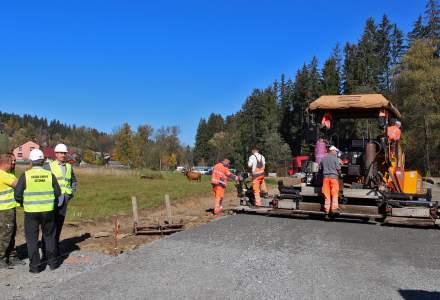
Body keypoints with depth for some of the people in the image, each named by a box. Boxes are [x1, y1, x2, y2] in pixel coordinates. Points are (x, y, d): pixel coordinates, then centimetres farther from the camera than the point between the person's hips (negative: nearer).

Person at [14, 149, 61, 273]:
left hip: (31, 212, -2)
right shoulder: (50, 175, -4)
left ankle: (35, 266, 10)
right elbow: (58, 193, 0)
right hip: (48, 211, 2)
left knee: (32, 238, 9)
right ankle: (53, 262, 22)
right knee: (49, 236, 16)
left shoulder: (25, 175, -10)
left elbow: (18, 194, -8)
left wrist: (22, 202, 13)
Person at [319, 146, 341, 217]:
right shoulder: (335, 158, -4)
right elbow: (338, 168, -5)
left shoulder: (323, 158, 10)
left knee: (327, 194, 6)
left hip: (326, 177, 4)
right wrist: (339, 173, 14)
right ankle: (334, 207, -6)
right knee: (334, 193, 1)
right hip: (334, 176, -4)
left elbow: (320, 168, 15)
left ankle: (326, 210, 7)